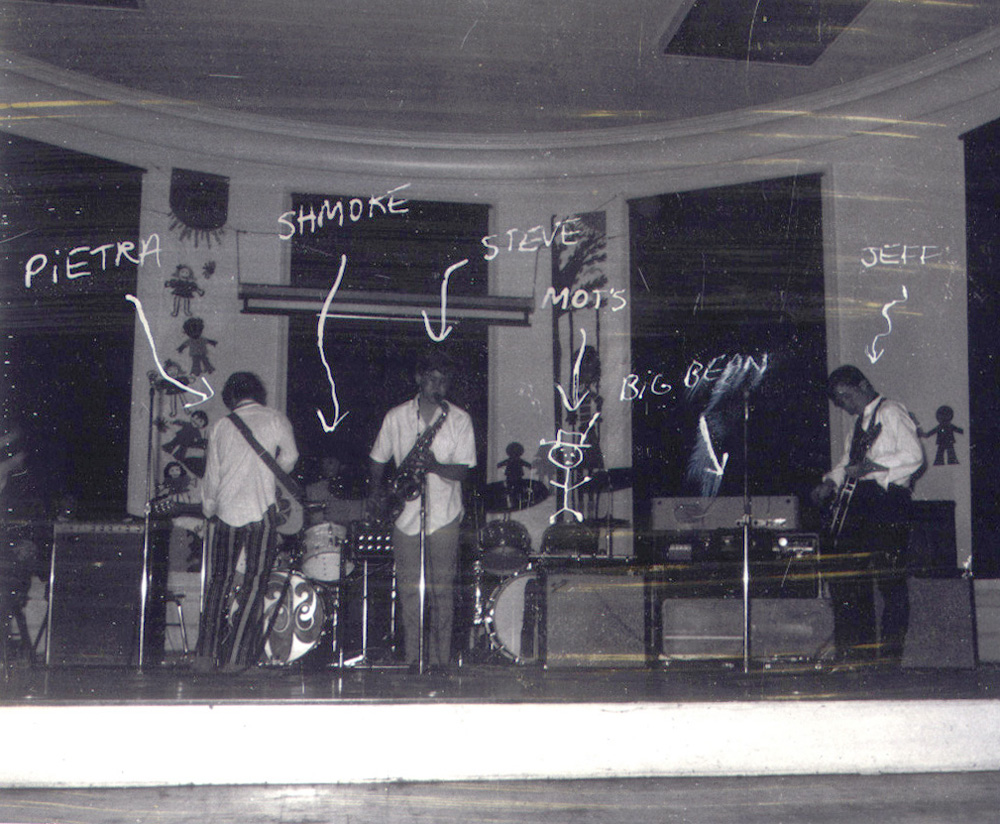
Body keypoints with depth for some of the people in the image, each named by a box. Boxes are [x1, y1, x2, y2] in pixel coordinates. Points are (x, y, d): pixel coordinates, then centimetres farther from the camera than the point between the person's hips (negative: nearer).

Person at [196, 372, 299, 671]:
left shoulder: (221, 426, 6)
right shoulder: (275, 420, 1)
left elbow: (211, 475, 10)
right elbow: (289, 459, 4)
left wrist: (209, 509, 23)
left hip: (226, 512, 2)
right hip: (261, 512, -2)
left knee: (219, 582, 11)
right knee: (252, 584, 3)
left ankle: (206, 656, 12)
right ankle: (236, 658, 2)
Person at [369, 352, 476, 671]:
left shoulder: (459, 420, 0)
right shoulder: (396, 417, 4)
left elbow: (462, 470, -5)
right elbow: (378, 459, 15)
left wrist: (434, 466, -22)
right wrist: (377, 496, 6)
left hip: (444, 516, -1)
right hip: (405, 514, 1)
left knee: (441, 588, -1)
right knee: (409, 588, 2)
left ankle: (440, 660, 7)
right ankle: (412, 660, 11)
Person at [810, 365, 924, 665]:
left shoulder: (891, 412, -4)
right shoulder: (858, 424, 22)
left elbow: (913, 455, -15)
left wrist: (870, 466, -18)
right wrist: (831, 482, 8)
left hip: (888, 501, -9)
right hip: (859, 502, 9)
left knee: (890, 579, -7)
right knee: (843, 577, 5)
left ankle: (891, 653, -1)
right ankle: (855, 650, 12)